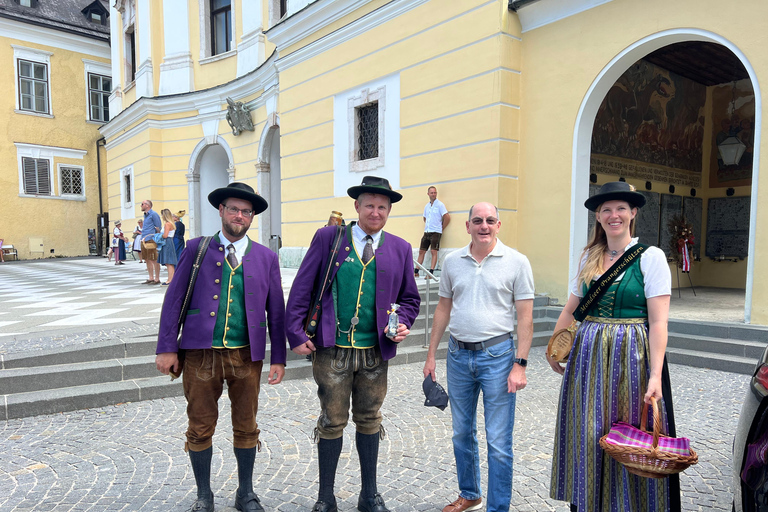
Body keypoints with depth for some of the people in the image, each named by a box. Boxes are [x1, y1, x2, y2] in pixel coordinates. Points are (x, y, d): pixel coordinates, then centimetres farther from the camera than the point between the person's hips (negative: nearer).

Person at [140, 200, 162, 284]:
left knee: (154, 260, -6)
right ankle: (151, 278, 19)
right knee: (147, 260, 12)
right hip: (144, 240, 10)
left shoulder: (153, 214, -8)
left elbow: (158, 228, -10)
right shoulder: (145, 215, 19)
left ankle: (157, 279, -2)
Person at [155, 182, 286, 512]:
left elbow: (276, 311, 5)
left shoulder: (266, 258, 4)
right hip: (201, 352, -1)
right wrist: (167, 348, -3)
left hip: (247, 355, 1)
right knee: (200, 428, 11)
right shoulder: (196, 249, 2)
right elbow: (174, 300, 2)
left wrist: (279, 358, 2)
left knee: (246, 427, 13)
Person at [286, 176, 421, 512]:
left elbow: (410, 298, 14)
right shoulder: (327, 238, -1)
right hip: (332, 349, -2)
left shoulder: (400, 249, 6)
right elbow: (301, 289, -2)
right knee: (332, 422, 8)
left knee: (369, 421, 15)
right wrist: (296, 333, -9)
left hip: (376, 350, 3)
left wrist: (403, 323, -5)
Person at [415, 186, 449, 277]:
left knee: (434, 252, -10)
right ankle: (416, 271, 8)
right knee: (421, 251, 5)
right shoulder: (427, 206, 15)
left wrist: (441, 228, -2)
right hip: (426, 232, 7)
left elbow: (447, 217, -8)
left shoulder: (440, 205, -4)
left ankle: (431, 272, -11)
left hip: (436, 232, -6)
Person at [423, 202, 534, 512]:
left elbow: (525, 317, -6)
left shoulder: (516, 262, -6)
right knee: (462, 433, 18)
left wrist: (520, 364, -12)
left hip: (497, 355, -4)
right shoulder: (452, 261, 5)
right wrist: (431, 355, 9)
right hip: (458, 354, 4)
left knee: (498, 442, 1)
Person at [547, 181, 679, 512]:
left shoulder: (651, 257, -5)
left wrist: (655, 375, -18)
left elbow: (658, 322, -11)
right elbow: (571, 310, 15)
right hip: (588, 356, 4)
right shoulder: (589, 257, 8)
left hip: (632, 357, -4)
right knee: (588, 437, 11)